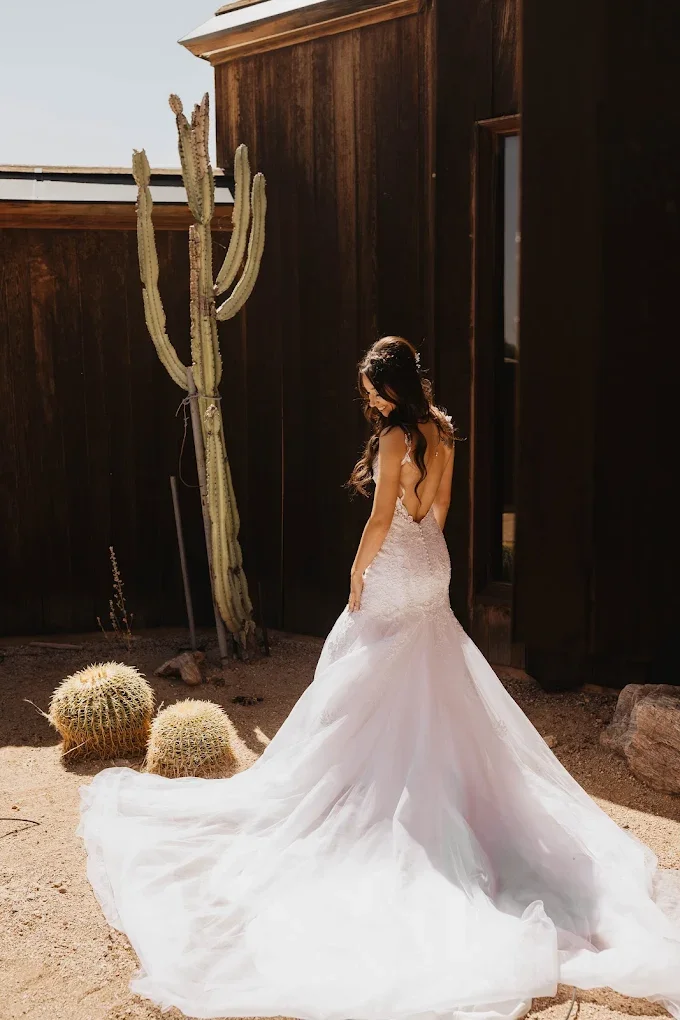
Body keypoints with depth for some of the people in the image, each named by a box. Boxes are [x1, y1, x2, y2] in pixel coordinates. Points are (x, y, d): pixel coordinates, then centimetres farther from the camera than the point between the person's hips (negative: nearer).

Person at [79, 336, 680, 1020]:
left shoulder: (394, 437, -18)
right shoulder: (442, 435, 5)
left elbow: (383, 517, -19)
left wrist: (358, 574, -9)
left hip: (394, 573, -8)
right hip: (433, 568, 8)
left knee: (373, 696, 4)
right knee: (432, 695, 16)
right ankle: (438, 802, 25)